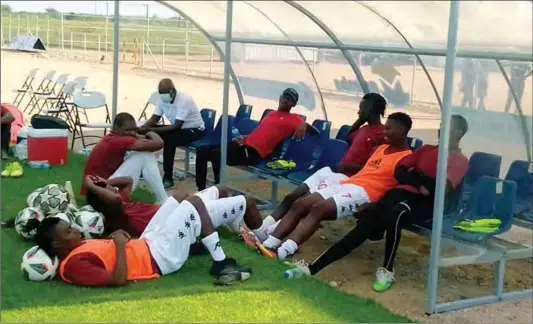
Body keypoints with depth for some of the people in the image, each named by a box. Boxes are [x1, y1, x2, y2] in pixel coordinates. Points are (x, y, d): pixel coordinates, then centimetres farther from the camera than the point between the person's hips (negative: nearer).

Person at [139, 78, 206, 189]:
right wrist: (142, 128, -23)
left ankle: (168, 178, -25)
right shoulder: (163, 99, -6)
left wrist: (151, 130, -39)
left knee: (168, 138, -33)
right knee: (148, 134, -11)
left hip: (195, 130, -7)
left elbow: (176, 126, -33)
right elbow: (154, 119, 0)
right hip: (178, 127, 7)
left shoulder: (184, 99, -29)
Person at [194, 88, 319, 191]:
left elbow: (315, 132, -4)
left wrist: (304, 125, -22)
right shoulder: (271, 114, 27)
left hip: (254, 153, -9)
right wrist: (243, 138, 14)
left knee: (216, 155, -29)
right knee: (202, 151, 4)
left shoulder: (293, 119, 3)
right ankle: (201, 190, 7)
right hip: (245, 144, 9)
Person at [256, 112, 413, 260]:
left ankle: (280, 252, -42)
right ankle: (268, 245, -15)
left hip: (364, 192, -9)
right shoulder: (381, 148, 24)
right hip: (345, 184, 9)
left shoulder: (406, 158, -4)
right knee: (299, 204, -7)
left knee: (319, 208, -30)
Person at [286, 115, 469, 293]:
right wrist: (419, 183, -5)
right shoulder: (426, 150, 24)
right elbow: (399, 172, 13)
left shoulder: (460, 161, 5)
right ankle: (315, 267, -25)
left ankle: (387, 270, -20)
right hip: (405, 192, 5)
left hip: (426, 203, -5)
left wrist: (415, 174, -1)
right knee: (367, 222, -19)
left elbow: (443, 189, -13)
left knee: (394, 215, -38)